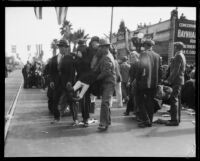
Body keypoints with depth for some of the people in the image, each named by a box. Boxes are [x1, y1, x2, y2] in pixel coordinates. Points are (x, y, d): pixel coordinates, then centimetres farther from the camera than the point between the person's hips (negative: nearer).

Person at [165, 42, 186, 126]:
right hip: (179, 80, 10)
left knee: (174, 99, -9)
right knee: (176, 99, 14)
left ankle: (174, 120, -8)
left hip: (177, 81, -10)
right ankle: (176, 118, 22)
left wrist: (169, 80, -17)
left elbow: (176, 70, -20)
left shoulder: (178, 56, -14)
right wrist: (169, 79, 16)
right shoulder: (182, 56, 18)